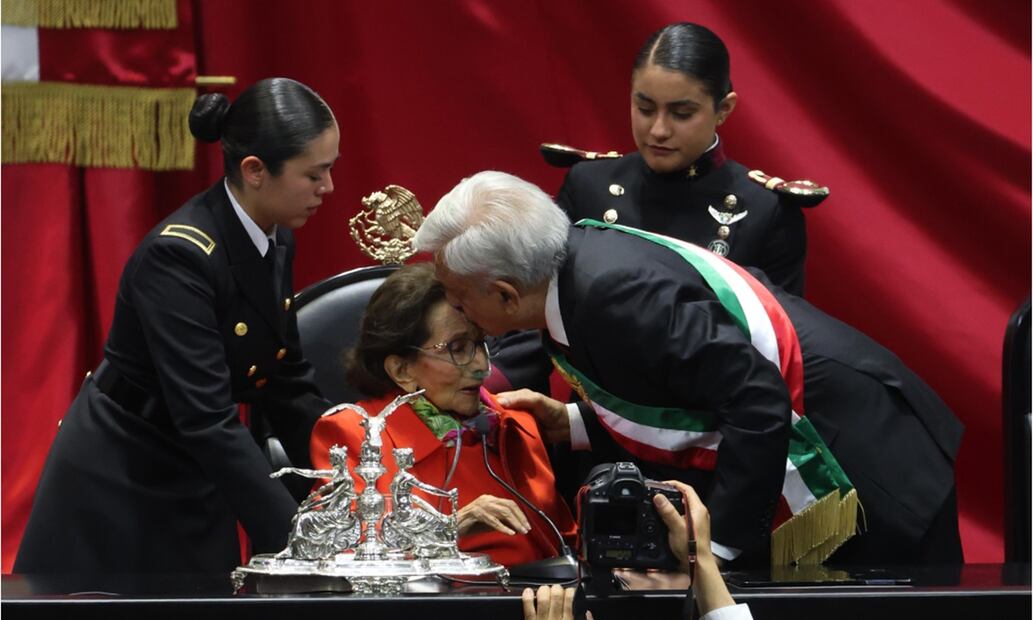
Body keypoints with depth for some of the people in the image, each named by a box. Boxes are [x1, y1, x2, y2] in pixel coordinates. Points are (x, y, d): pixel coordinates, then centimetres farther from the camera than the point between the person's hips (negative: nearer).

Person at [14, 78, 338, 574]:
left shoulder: (276, 244, 0)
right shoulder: (179, 256, -26)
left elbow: (288, 384, 7)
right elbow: (206, 418, -30)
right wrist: (297, 532, -32)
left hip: (193, 487, 8)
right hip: (117, 490, -8)